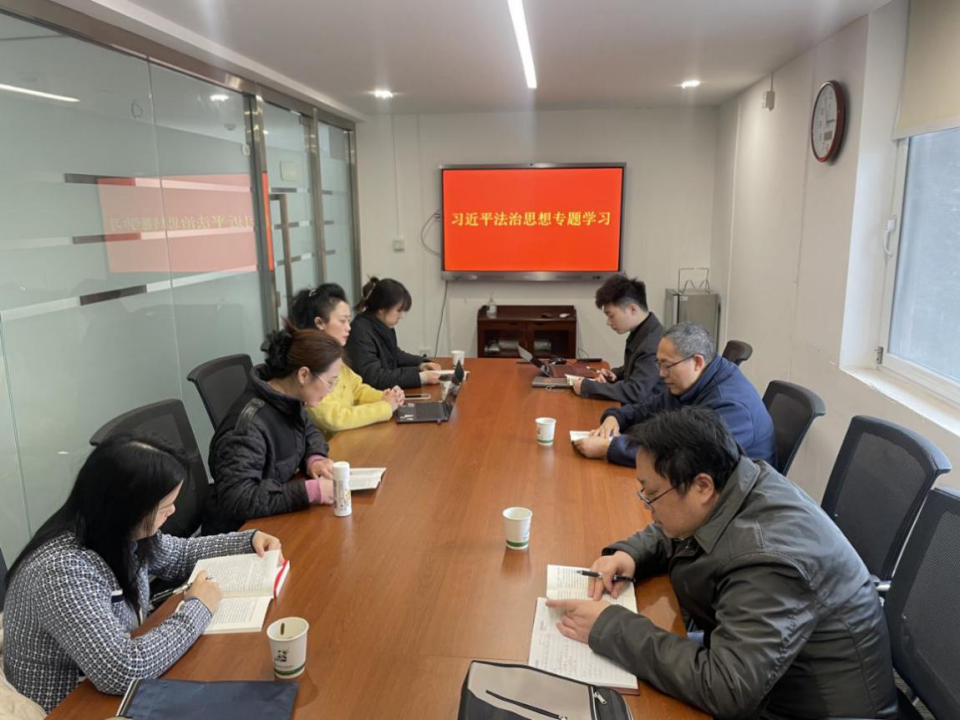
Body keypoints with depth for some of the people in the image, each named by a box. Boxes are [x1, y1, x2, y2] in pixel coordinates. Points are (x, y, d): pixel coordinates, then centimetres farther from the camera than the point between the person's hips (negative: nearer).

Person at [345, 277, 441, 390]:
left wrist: (420, 364, 6)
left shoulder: (383, 327, 6)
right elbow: (374, 378, -28)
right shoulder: (361, 332, -22)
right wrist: (419, 377, -26)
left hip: (386, 392, 9)